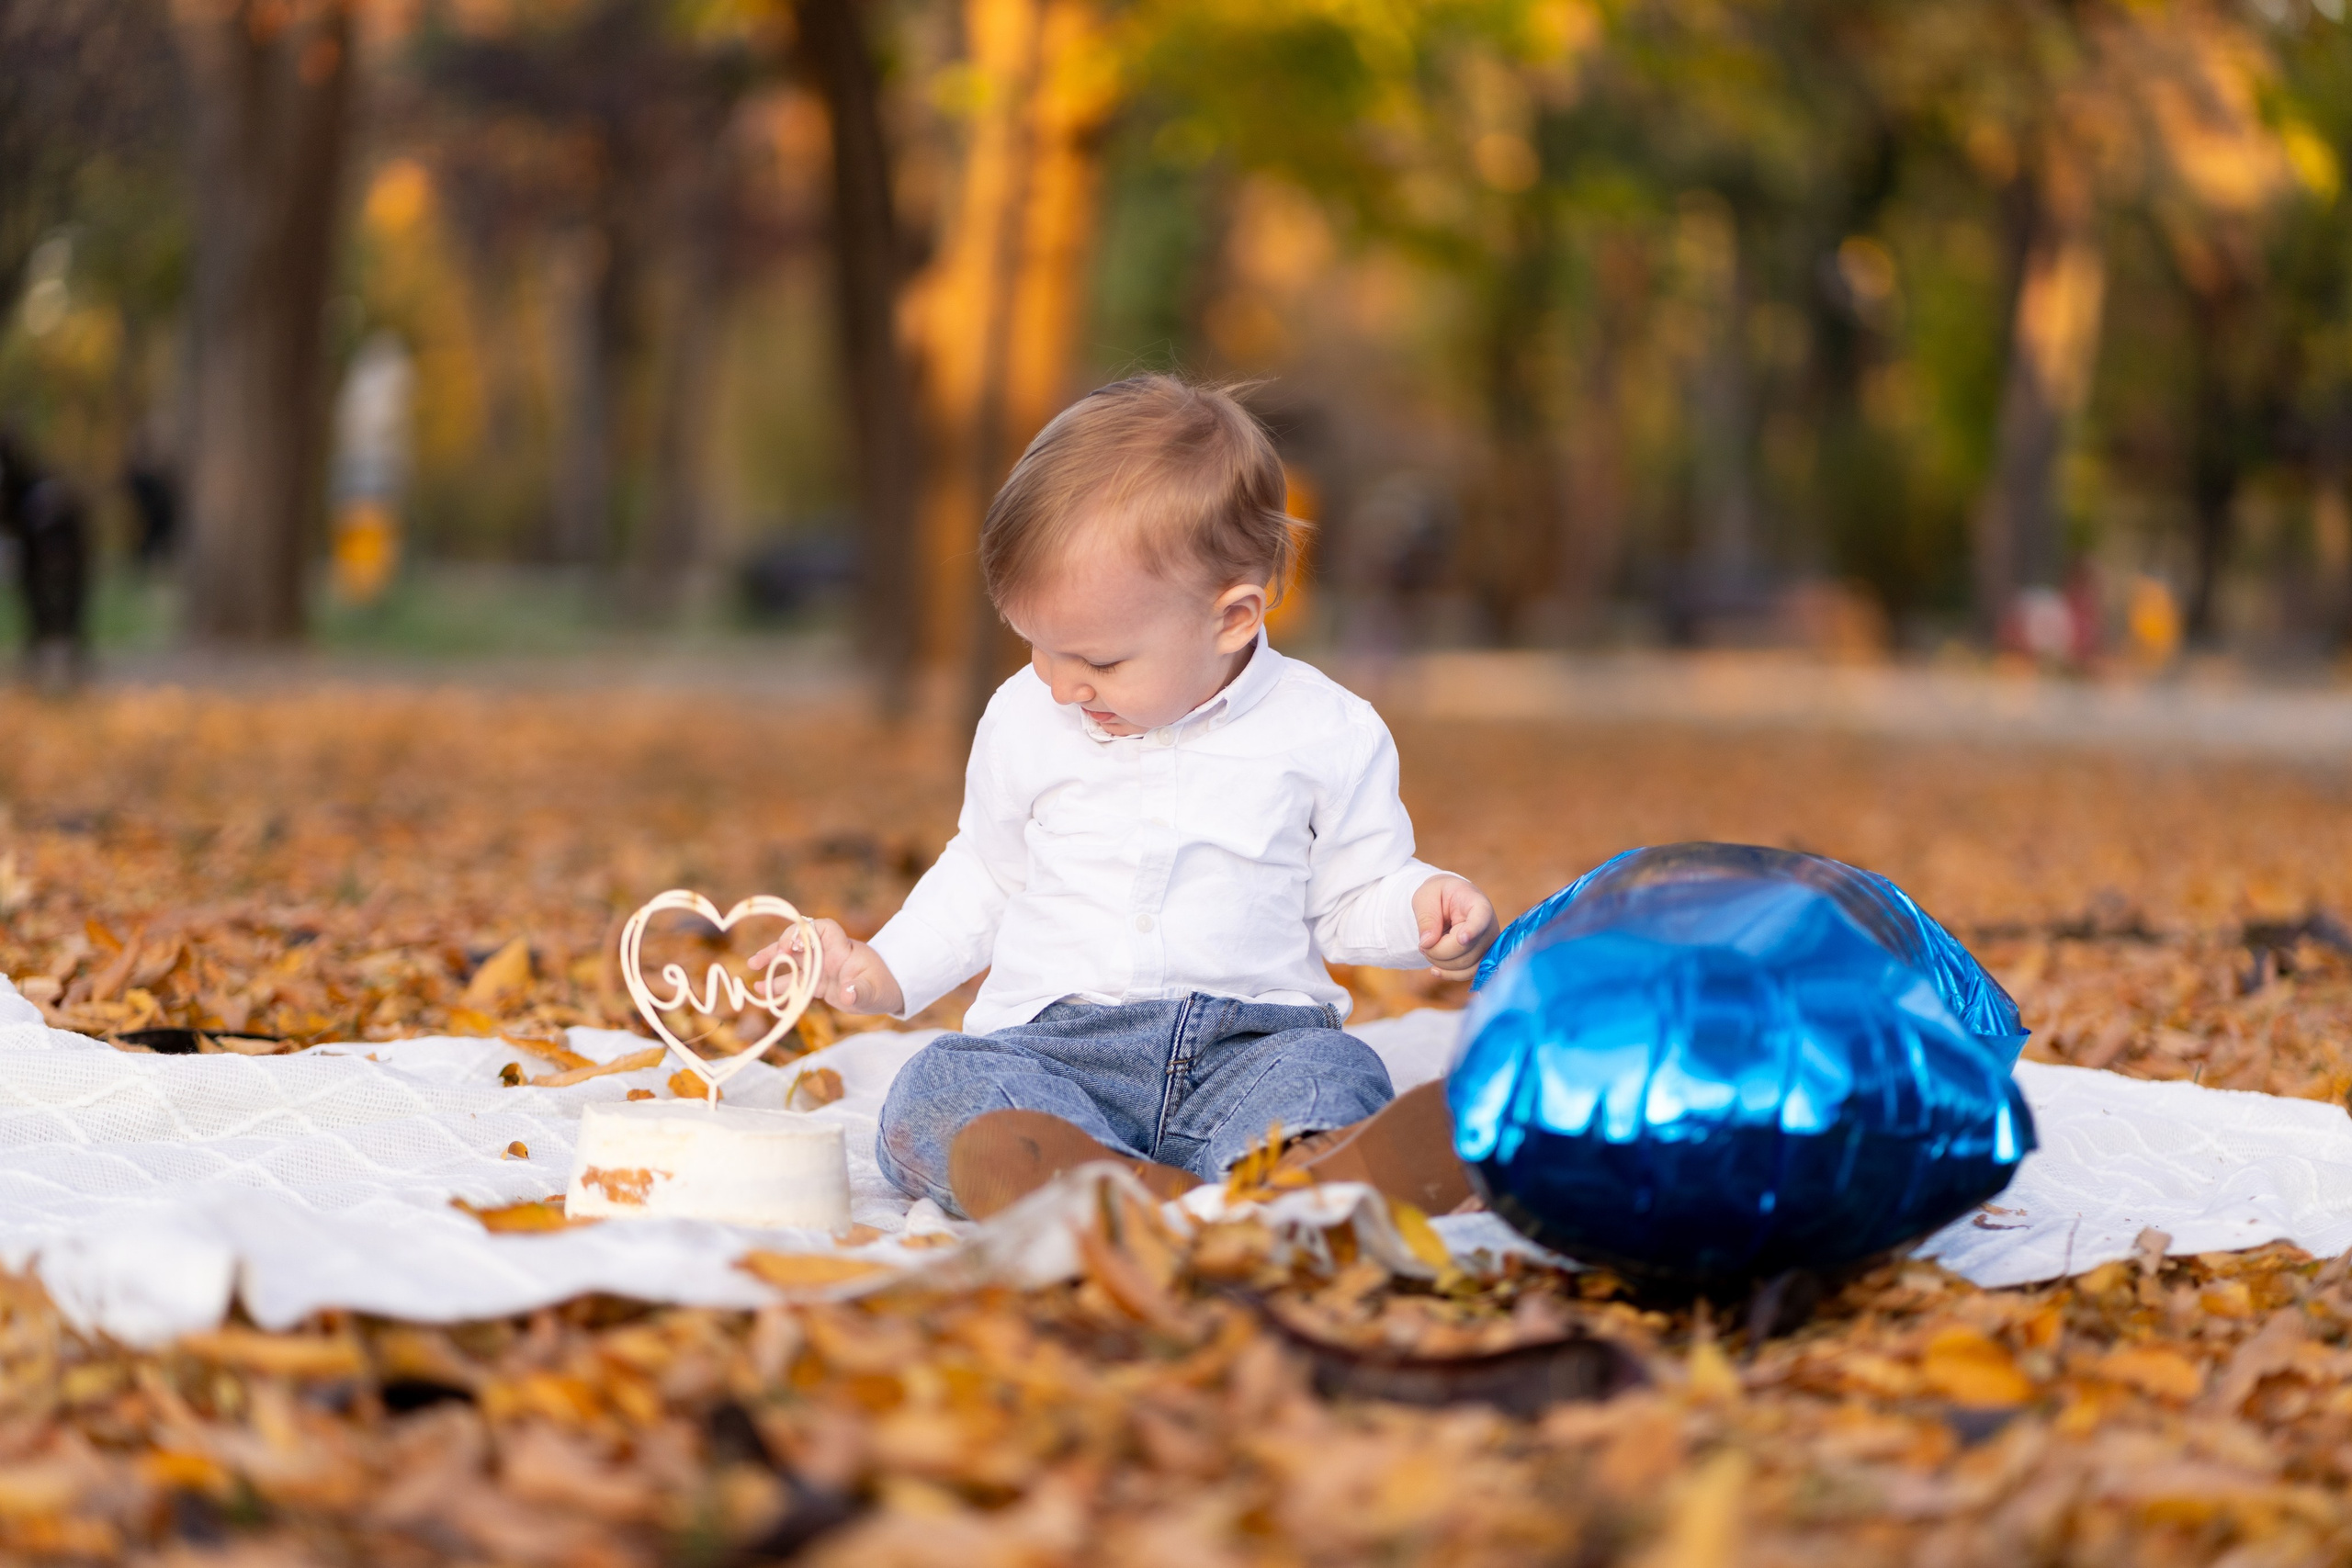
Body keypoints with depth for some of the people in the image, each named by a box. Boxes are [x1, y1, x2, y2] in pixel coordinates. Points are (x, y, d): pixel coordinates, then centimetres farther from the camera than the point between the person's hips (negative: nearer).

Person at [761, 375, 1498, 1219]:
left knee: (1335, 1074, -33)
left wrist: (1425, 906, -9)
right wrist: (881, 968, 15)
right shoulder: (1023, 719, 10)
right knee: (935, 1089, -30)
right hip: (1054, 1039, 1)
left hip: (1251, 1040, -1)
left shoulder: (1325, 733, 2)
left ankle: (1307, 1178, -66)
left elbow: (1352, 894, 12)